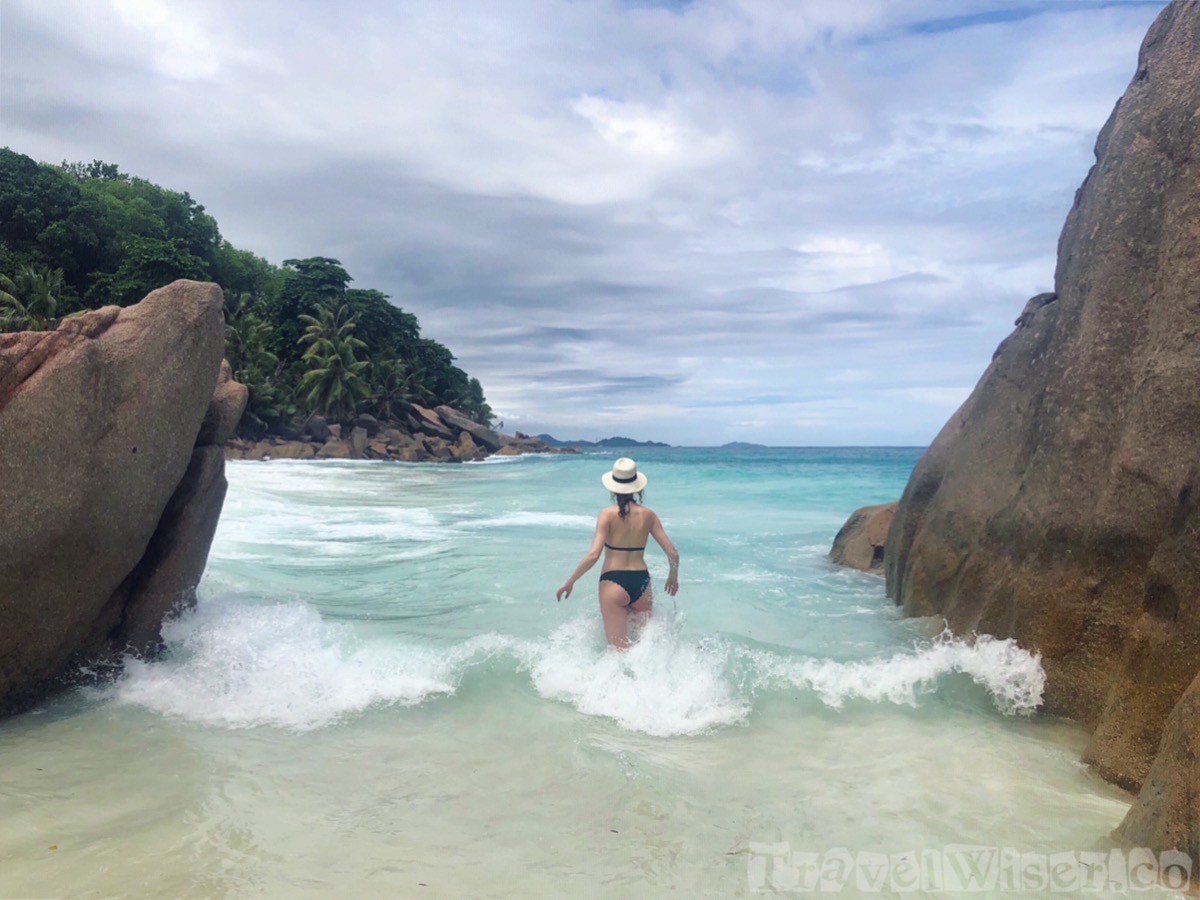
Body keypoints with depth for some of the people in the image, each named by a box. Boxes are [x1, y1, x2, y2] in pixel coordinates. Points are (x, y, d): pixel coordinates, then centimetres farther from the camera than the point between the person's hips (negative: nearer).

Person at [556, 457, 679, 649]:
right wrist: (673, 577, 23)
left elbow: (593, 555, -16)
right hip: (642, 583, 3)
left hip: (613, 583, -3)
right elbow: (673, 553, 4)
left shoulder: (608, 515, -6)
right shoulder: (648, 515, 4)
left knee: (620, 648, -3)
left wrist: (569, 582, -6)